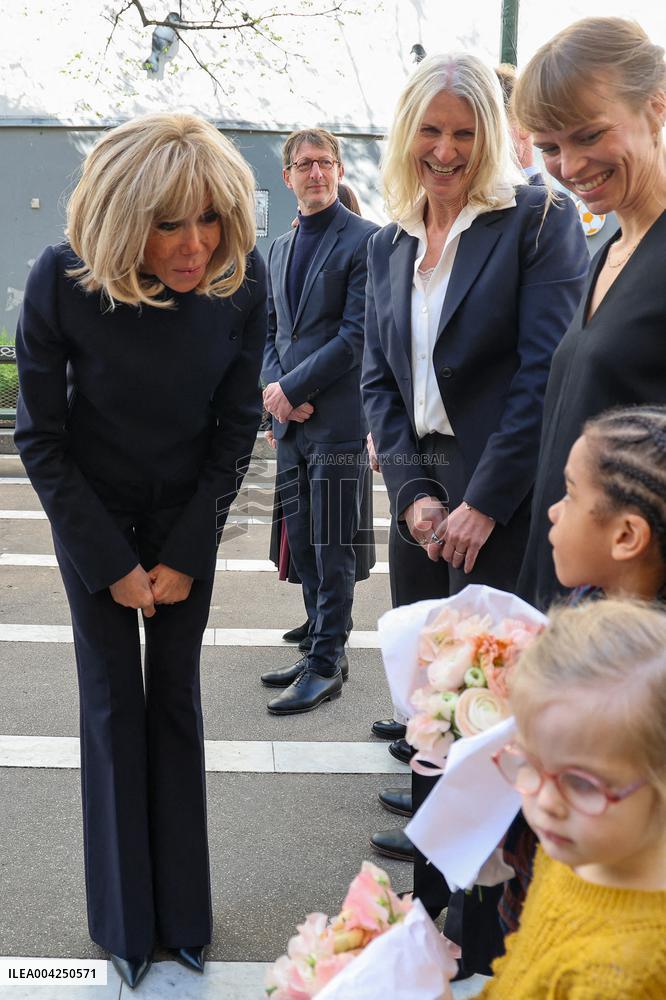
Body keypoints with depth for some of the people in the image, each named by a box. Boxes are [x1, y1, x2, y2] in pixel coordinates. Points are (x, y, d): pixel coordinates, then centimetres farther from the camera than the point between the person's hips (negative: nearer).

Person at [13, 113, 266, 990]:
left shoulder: (242, 279, -20)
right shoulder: (62, 282, -24)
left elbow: (237, 426, -8)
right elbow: (40, 439, -13)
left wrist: (185, 556, -8)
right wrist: (110, 563, -12)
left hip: (188, 513, 1)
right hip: (92, 514, -1)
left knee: (177, 701, 8)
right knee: (113, 703, 3)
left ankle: (182, 914, 24)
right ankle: (125, 920, 21)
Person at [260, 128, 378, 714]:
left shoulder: (364, 240, -7)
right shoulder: (280, 249, 17)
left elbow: (356, 334, -14)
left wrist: (292, 387, -13)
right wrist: (275, 386, -1)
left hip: (337, 419, -7)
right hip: (291, 422, 7)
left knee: (332, 548, 0)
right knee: (302, 546, 13)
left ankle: (326, 666, 10)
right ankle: (325, 652, 26)